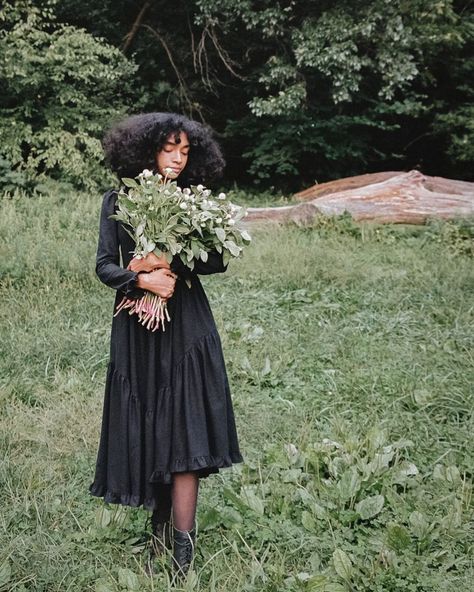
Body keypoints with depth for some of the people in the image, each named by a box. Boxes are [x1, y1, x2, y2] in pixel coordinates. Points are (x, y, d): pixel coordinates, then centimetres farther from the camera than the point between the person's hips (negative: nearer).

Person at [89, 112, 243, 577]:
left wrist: (169, 265, -16)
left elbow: (218, 260, -3)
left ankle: (183, 546, -5)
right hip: (136, 326, 1)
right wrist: (141, 279, -19)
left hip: (186, 325, -1)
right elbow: (104, 265, -1)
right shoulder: (118, 200, 4)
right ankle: (160, 527, 18)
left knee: (183, 426, -7)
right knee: (144, 426, 4)